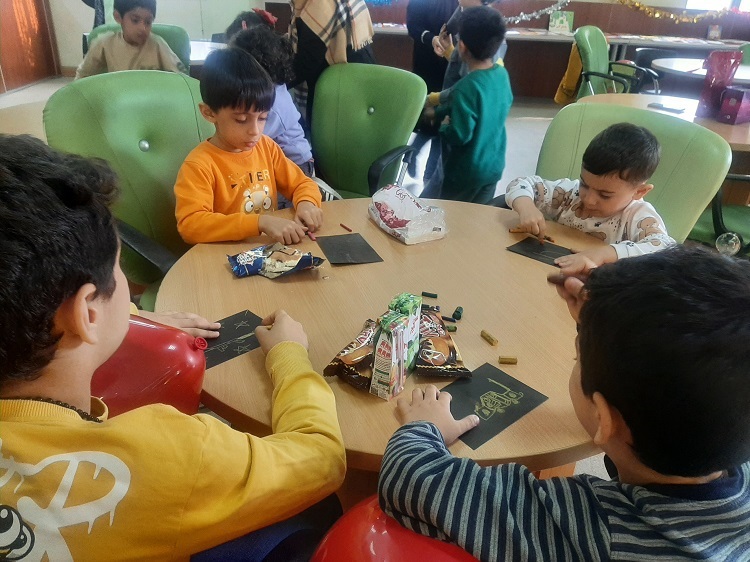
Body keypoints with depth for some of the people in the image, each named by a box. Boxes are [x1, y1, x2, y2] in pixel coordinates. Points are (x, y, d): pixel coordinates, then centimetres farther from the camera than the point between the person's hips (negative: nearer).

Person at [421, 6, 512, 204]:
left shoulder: (467, 87, -25)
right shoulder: (503, 74, -3)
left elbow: (460, 136, -27)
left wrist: (443, 126, -3)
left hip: (467, 172, -7)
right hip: (495, 166, 7)